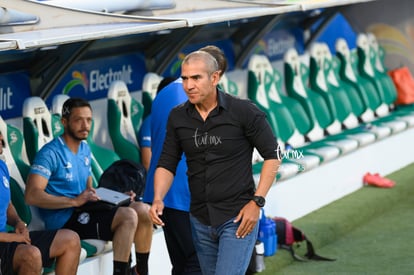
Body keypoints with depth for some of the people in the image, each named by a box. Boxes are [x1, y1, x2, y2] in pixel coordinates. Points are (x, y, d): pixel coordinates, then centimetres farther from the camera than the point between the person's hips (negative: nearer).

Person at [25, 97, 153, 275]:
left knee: (142, 209, -4)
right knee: (128, 216, -24)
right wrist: (75, 201, -25)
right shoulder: (50, 153, -10)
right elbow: (32, 196, -20)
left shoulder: (85, 149, 18)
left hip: (83, 213, 8)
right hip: (63, 220, -8)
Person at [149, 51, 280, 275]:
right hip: (200, 220, 6)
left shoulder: (244, 112, -10)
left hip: (238, 217, -5)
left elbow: (272, 155, -4)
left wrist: (257, 201, -11)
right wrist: (158, 199, -11)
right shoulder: (178, 117, 2)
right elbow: (167, 163, 7)